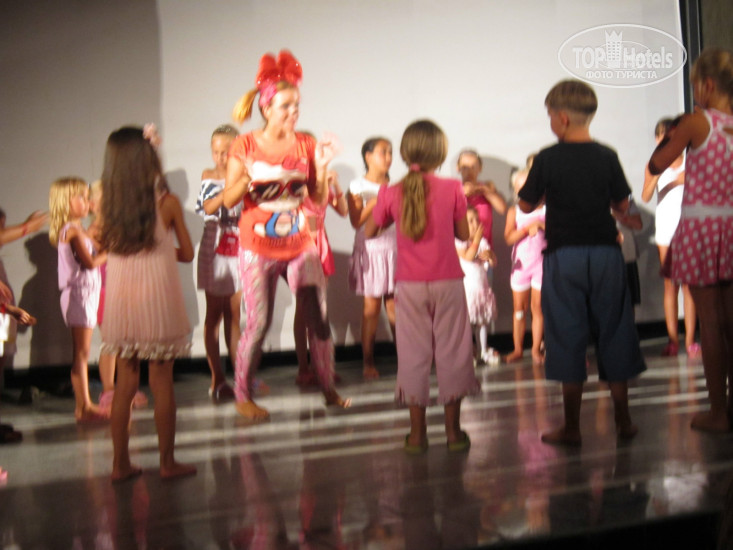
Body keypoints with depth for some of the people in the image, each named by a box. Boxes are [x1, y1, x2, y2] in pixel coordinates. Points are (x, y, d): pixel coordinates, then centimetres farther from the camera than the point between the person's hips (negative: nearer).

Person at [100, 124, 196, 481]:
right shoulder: (167, 203, -8)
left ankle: (120, 463, 18)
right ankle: (167, 462, 13)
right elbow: (187, 253, 1)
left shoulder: (108, 205, -2)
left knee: (125, 384, 12)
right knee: (161, 383, 5)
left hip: (120, 305, 3)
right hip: (158, 304, -3)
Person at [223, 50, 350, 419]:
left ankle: (329, 390, 15)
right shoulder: (245, 146, -3)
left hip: (300, 245, 3)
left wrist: (322, 166, -13)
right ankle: (242, 396, 15)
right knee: (258, 323, -1)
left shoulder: (305, 144, 3)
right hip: (258, 249, -3)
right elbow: (229, 200, -5)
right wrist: (249, 177, -22)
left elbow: (320, 199, 1)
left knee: (319, 319, 1)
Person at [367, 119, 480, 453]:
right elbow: (464, 235, 5)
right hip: (447, 283, 0)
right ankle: (453, 429, 13)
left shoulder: (391, 193, -3)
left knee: (413, 354, 7)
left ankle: (417, 432, 10)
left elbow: (369, 231, 10)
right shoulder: (453, 189, -5)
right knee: (451, 351, 8)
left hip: (410, 286, 1)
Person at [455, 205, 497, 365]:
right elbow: (468, 257, -23)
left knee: (483, 321, 11)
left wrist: (489, 255, -15)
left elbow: (494, 262, 8)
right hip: (466, 286, -6)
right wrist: (477, 239, -25)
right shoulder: (458, 242, -8)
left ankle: (483, 351, 19)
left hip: (482, 285, 6)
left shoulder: (482, 241, 10)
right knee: (466, 322, -5)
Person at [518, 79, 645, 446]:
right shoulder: (607, 157, 0)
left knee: (567, 338, 4)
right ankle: (623, 420, 17)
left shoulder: (548, 159, -6)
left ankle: (571, 427, 8)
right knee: (613, 333, 11)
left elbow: (526, 205, 1)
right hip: (606, 254, 2)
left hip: (563, 255, -2)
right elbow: (622, 205, 7)